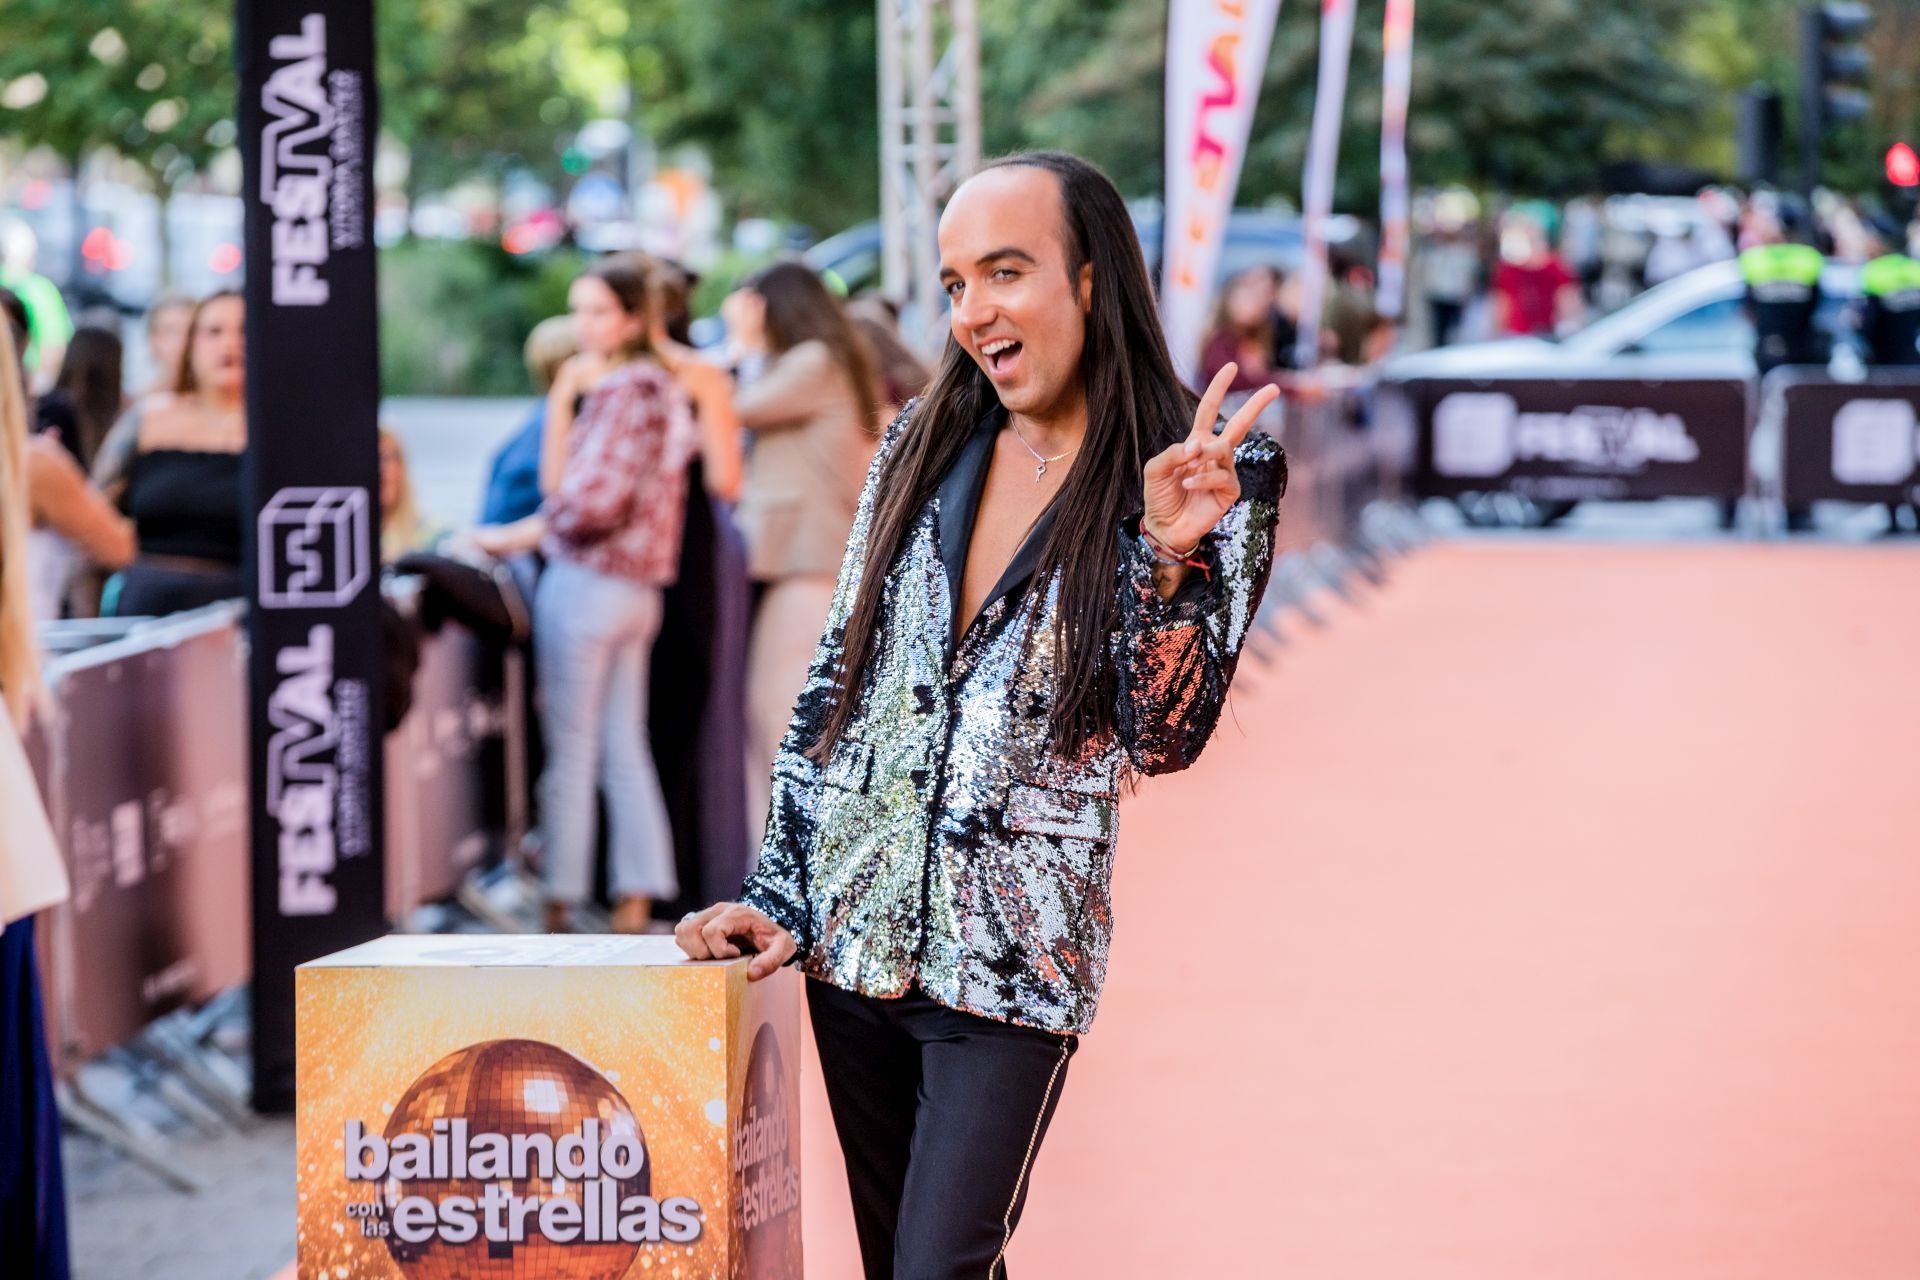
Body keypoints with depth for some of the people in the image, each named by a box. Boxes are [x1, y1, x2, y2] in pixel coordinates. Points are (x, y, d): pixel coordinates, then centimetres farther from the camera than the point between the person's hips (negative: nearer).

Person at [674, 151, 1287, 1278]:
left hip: (1014, 963, -5)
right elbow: (833, 682, 10)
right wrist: (780, 899, 5)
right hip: (854, 931, 5)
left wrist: (1169, 559, -24)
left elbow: (1165, 739, -9)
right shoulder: (923, 446, 6)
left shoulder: (1218, 477, -5)